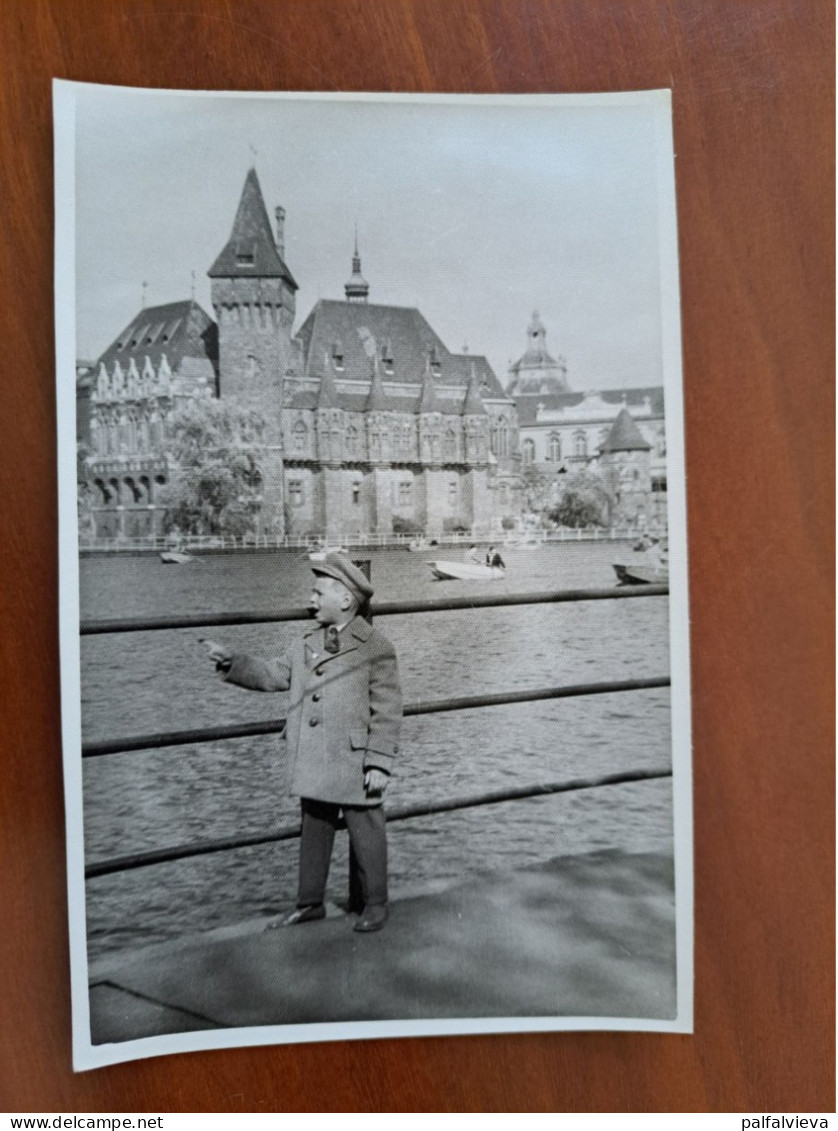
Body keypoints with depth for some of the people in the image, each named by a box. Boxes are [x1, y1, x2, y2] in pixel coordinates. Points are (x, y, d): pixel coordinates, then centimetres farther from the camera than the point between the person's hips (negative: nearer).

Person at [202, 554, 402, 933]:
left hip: (355, 765, -6)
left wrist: (380, 763, -15)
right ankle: (310, 902, 33)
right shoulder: (307, 644, 9)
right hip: (312, 765, 6)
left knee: (366, 836, 9)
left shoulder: (376, 648, -11)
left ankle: (374, 905, 27)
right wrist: (231, 661, 2)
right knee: (313, 833, 17)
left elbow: (388, 711, -11)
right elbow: (273, 675, 14)